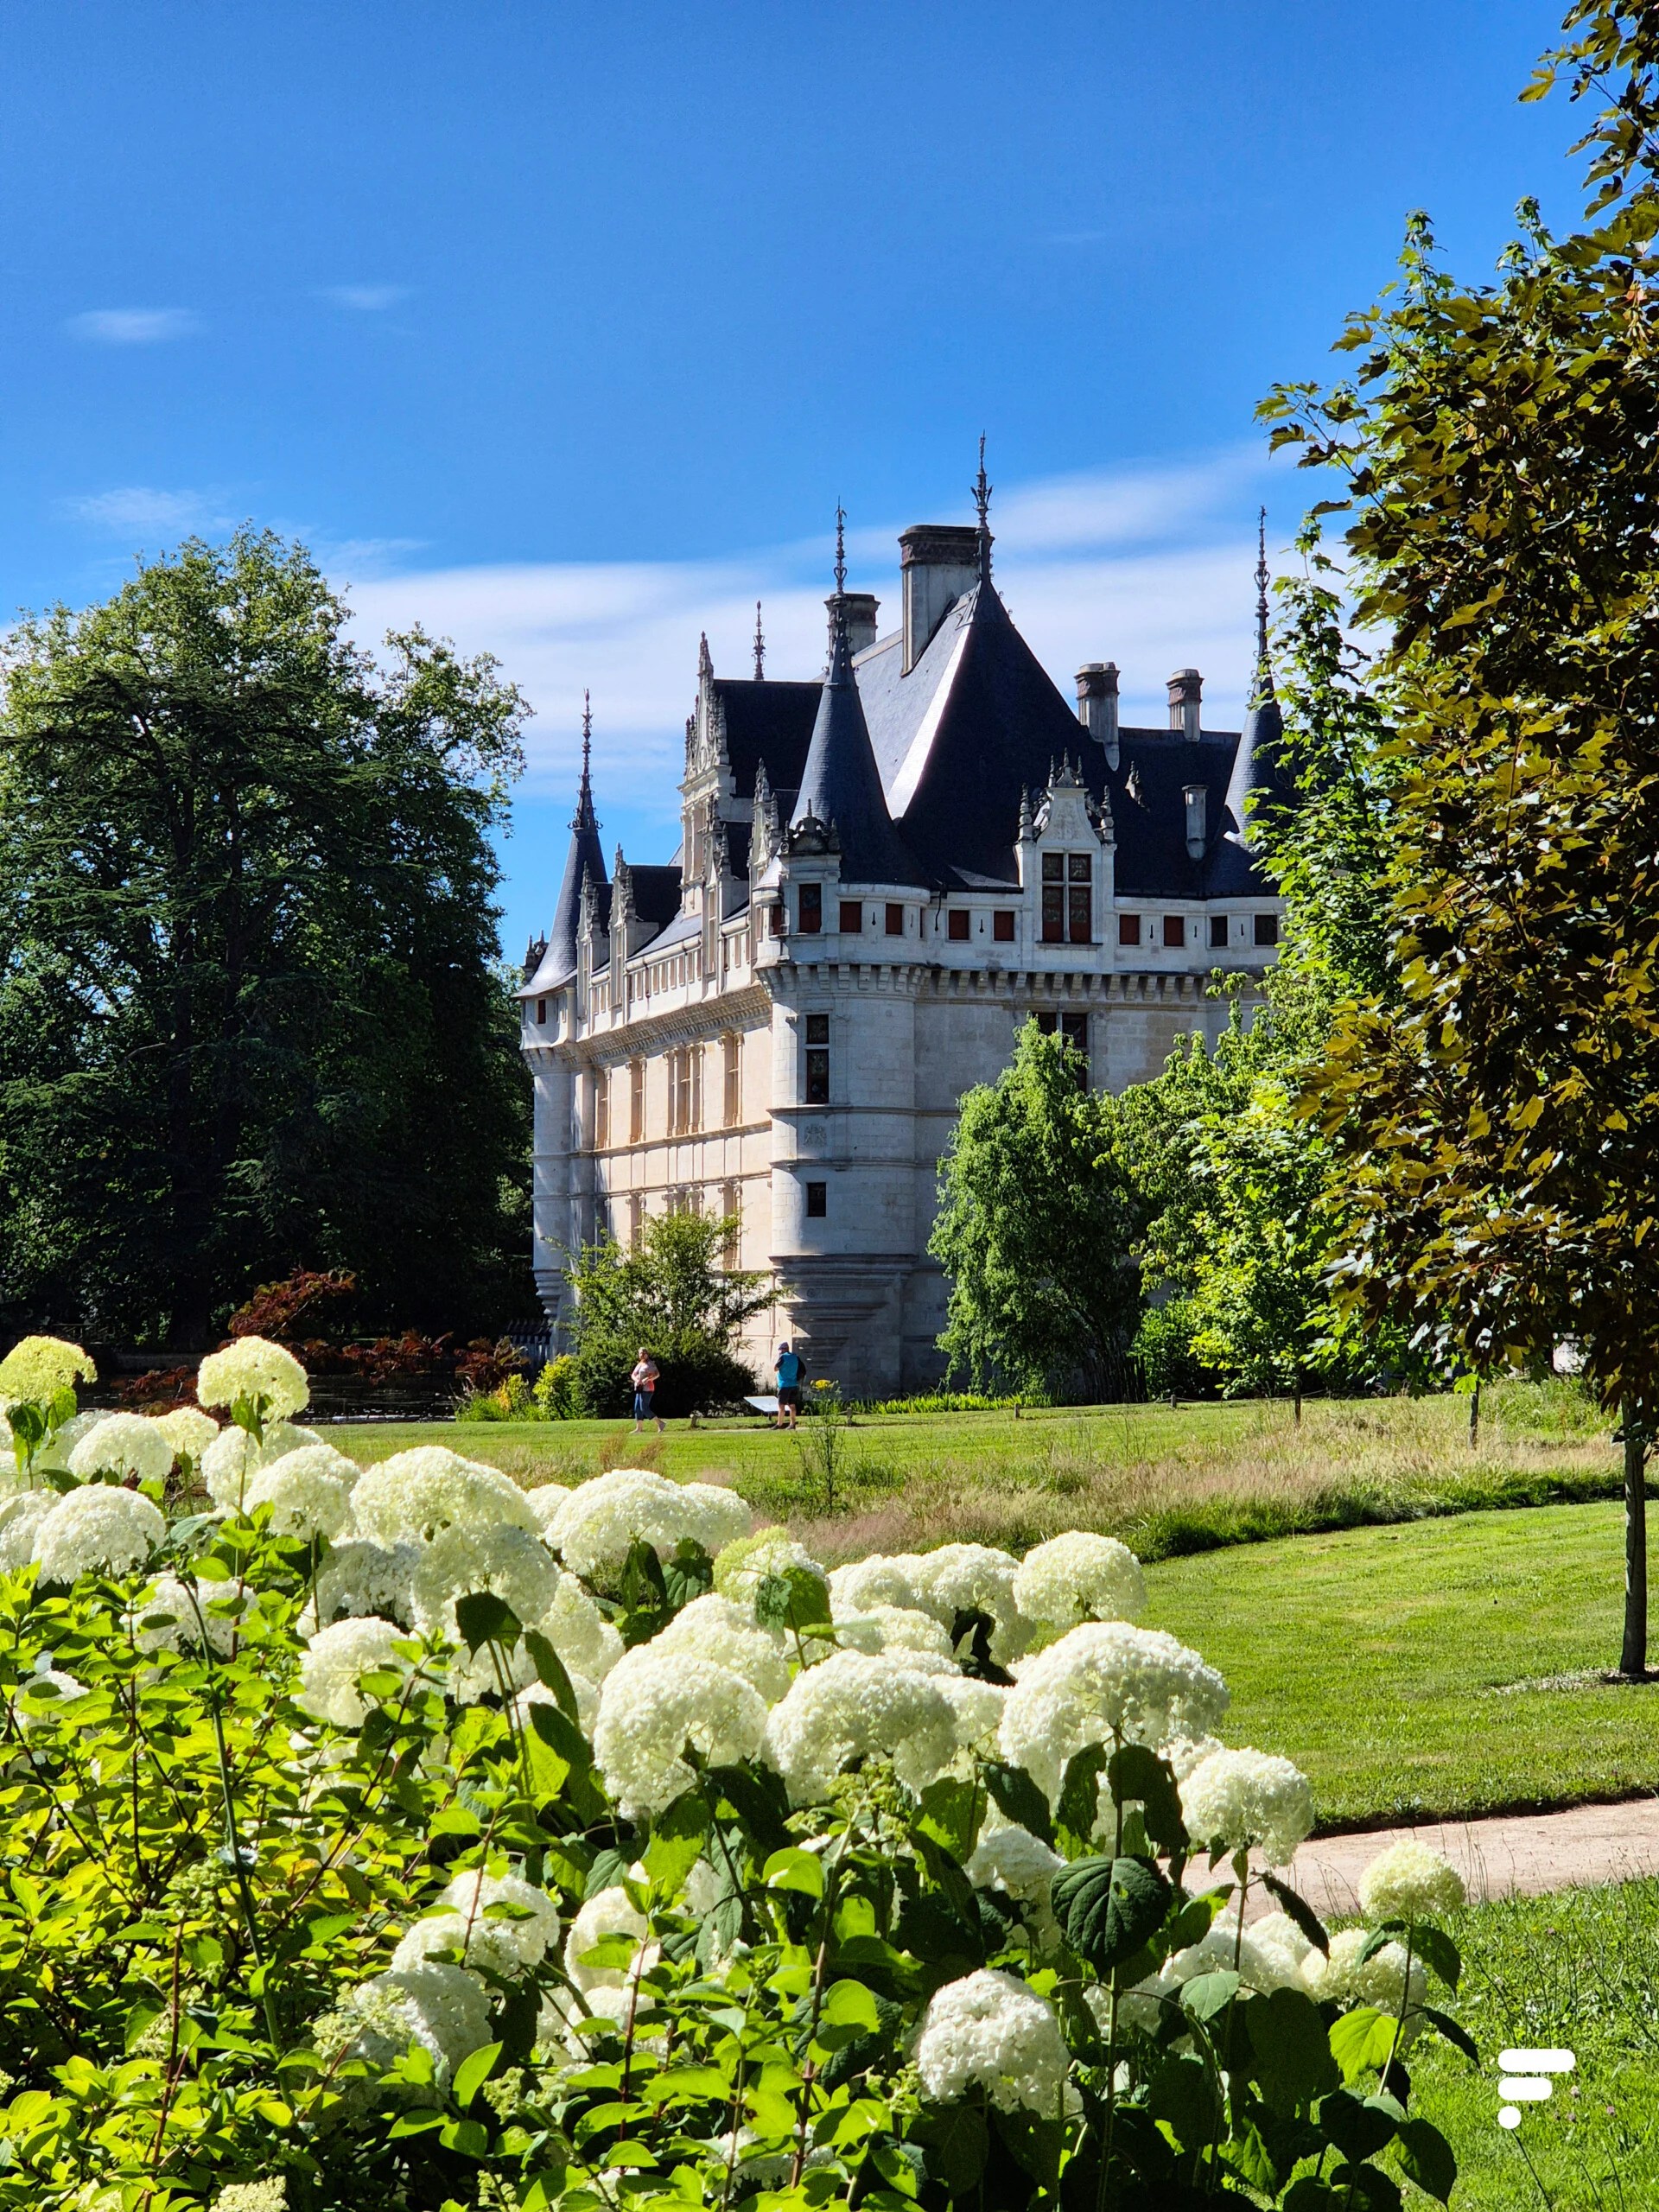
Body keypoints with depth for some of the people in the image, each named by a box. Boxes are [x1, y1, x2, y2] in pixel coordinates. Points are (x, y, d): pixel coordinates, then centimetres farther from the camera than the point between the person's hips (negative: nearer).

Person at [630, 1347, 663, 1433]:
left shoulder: (650, 1364, -8)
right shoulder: (639, 1364, 16)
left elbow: (657, 1374, -17)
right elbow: (633, 1375, 17)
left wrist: (647, 1379, -28)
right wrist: (636, 1380, -6)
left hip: (647, 1389, -9)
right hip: (639, 1389, 9)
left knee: (644, 1409, -13)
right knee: (637, 1408, 6)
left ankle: (660, 1423, -6)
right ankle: (638, 1429, 8)